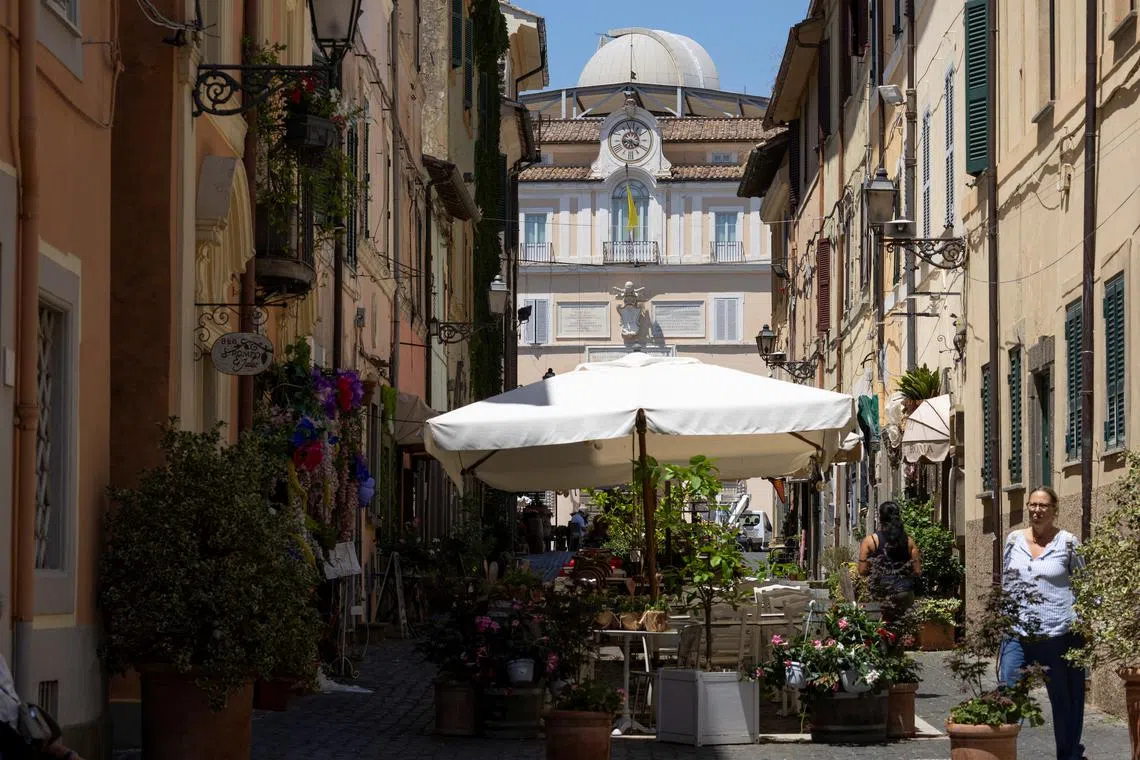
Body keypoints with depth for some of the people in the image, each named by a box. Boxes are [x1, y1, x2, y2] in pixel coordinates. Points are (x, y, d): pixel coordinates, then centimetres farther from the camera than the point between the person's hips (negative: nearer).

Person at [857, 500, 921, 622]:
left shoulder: (870, 541, -2)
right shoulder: (908, 541, 4)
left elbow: (862, 571, -3)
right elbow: (917, 572, 5)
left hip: (880, 593, -2)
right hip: (904, 593, 2)